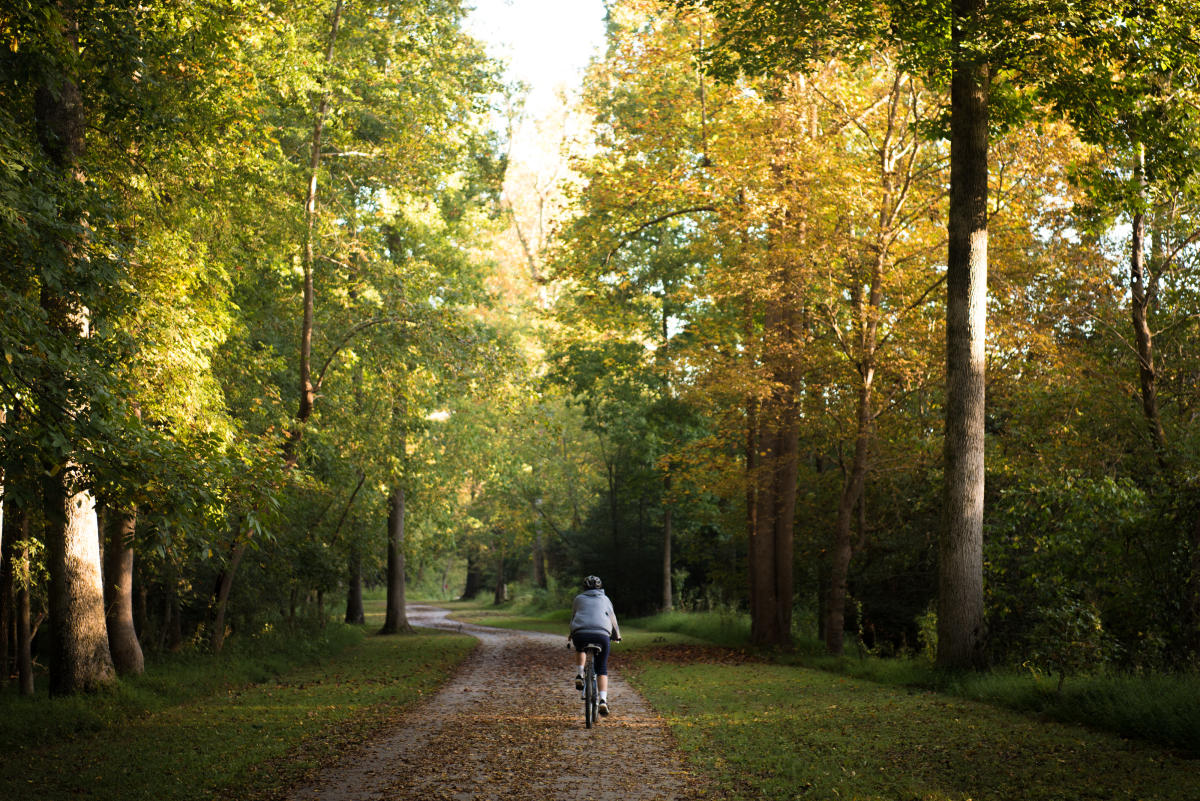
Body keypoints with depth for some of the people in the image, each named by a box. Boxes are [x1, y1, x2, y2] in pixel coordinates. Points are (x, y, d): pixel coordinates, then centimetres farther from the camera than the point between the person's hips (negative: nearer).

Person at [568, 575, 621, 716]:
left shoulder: (579, 598, 24)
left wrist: (571, 634, 52)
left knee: (580, 649, 36)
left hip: (581, 634, 0)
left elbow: (573, 618, 34)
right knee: (602, 669, 11)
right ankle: (603, 700, -5)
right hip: (602, 635, 0)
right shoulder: (605, 599, 26)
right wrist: (616, 636, 51)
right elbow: (612, 619, 34)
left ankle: (579, 676, 16)